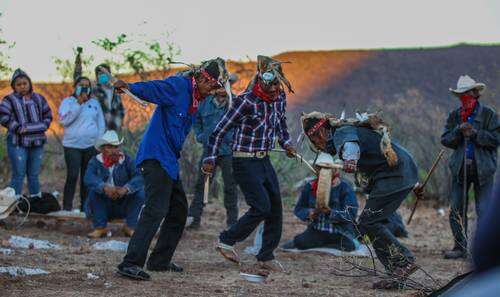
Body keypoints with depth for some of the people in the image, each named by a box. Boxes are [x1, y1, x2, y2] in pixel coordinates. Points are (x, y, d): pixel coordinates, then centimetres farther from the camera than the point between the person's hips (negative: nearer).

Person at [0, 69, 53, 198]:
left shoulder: (39, 98, 15)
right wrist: (19, 129, -17)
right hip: (18, 142, -5)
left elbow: (48, 115, 19)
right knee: (19, 175, -7)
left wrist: (43, 127, 1)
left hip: (37, 142, 5)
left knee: (34, 175, 12)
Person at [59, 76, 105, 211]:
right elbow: (64, 120, -11)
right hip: (72, 145, -3)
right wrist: (79, 103, -13)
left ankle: (85, 207, 12)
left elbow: (101, 124, 16)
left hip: (91, 146, 3)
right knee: (72, 176, -13)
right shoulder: (67, 101, 4)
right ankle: (67, 208, -10)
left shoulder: (94, 103, 13)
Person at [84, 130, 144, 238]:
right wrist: (105, 187, -45)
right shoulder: (95, 161, -5)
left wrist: (125, 189, -39)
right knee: (94, 191, -26)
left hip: (123, 205, 1)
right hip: (103, 206, -1)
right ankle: (100, 228, -18)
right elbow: (88, 179, -26)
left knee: (140, 192, -21)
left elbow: (139, 177, -19)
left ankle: (130, 227, -9)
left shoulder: (126, 160, -3)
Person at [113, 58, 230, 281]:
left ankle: (160, 261, 28)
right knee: (156, 209, -19)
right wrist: (129, 87, -42)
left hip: (169, 161, 10)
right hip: (156, 157, -10)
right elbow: (152, 88, -24)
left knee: (179, 210, 18)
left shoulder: (195, 98, 19)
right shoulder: (178, 86, -10)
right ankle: (131, 264, -23)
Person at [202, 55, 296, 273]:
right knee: (262, 206, -14)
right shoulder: (246, 101, -18)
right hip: (245, 162, -7)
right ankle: (226, 241, 3)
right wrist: (211, 159, -17)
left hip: (264, 161, 7)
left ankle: (266, 257, 14)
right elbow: (220, 130, -15)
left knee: (275, 207, 4)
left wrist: (286, 143, 10)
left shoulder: (279, 98, 3)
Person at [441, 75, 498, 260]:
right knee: (457, 210, 2)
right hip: (460, 168, 3)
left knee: (484, 211, -5)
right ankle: (460, 247, 11)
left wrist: (474, 133, -16)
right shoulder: (454, 116, 11)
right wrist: (459, 131, -13)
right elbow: (445, 140, 5)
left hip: (483, 168, -3)